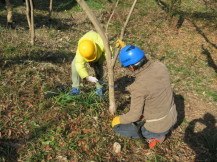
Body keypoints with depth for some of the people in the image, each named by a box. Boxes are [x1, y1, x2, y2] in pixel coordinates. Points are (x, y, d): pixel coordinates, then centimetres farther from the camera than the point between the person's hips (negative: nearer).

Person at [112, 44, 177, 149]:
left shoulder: (138, 86, -34)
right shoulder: (160, 66, -14)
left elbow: (134, 116, -24)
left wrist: (118, 119, -2)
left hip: (156, 127, -6)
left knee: (117, 127, 9)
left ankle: (154, 135, 10)